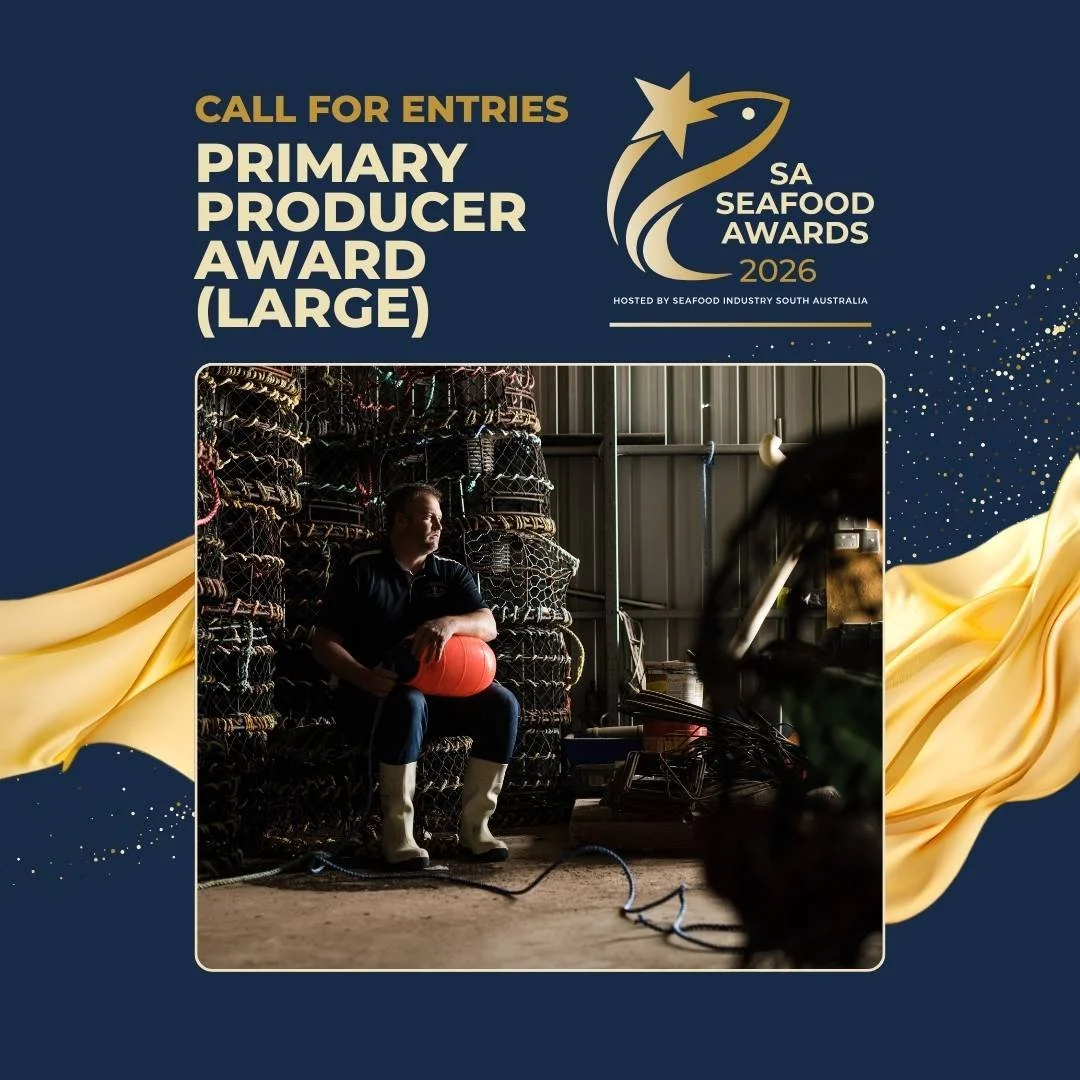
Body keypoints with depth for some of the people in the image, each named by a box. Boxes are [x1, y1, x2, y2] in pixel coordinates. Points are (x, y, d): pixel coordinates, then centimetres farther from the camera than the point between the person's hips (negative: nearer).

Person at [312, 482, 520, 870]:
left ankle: (474, 826, -17)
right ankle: (396, 833, -30)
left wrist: (450, 623, -29)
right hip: (377, 693, -4)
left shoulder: (451, 574, 11)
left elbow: (488, 625, -5)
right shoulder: (361, 572, 1)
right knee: (409, 703, -38)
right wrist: (364, 677, -24)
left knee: (502, 703, -22)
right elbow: (324, 642, -4)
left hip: (442, 693, 4)